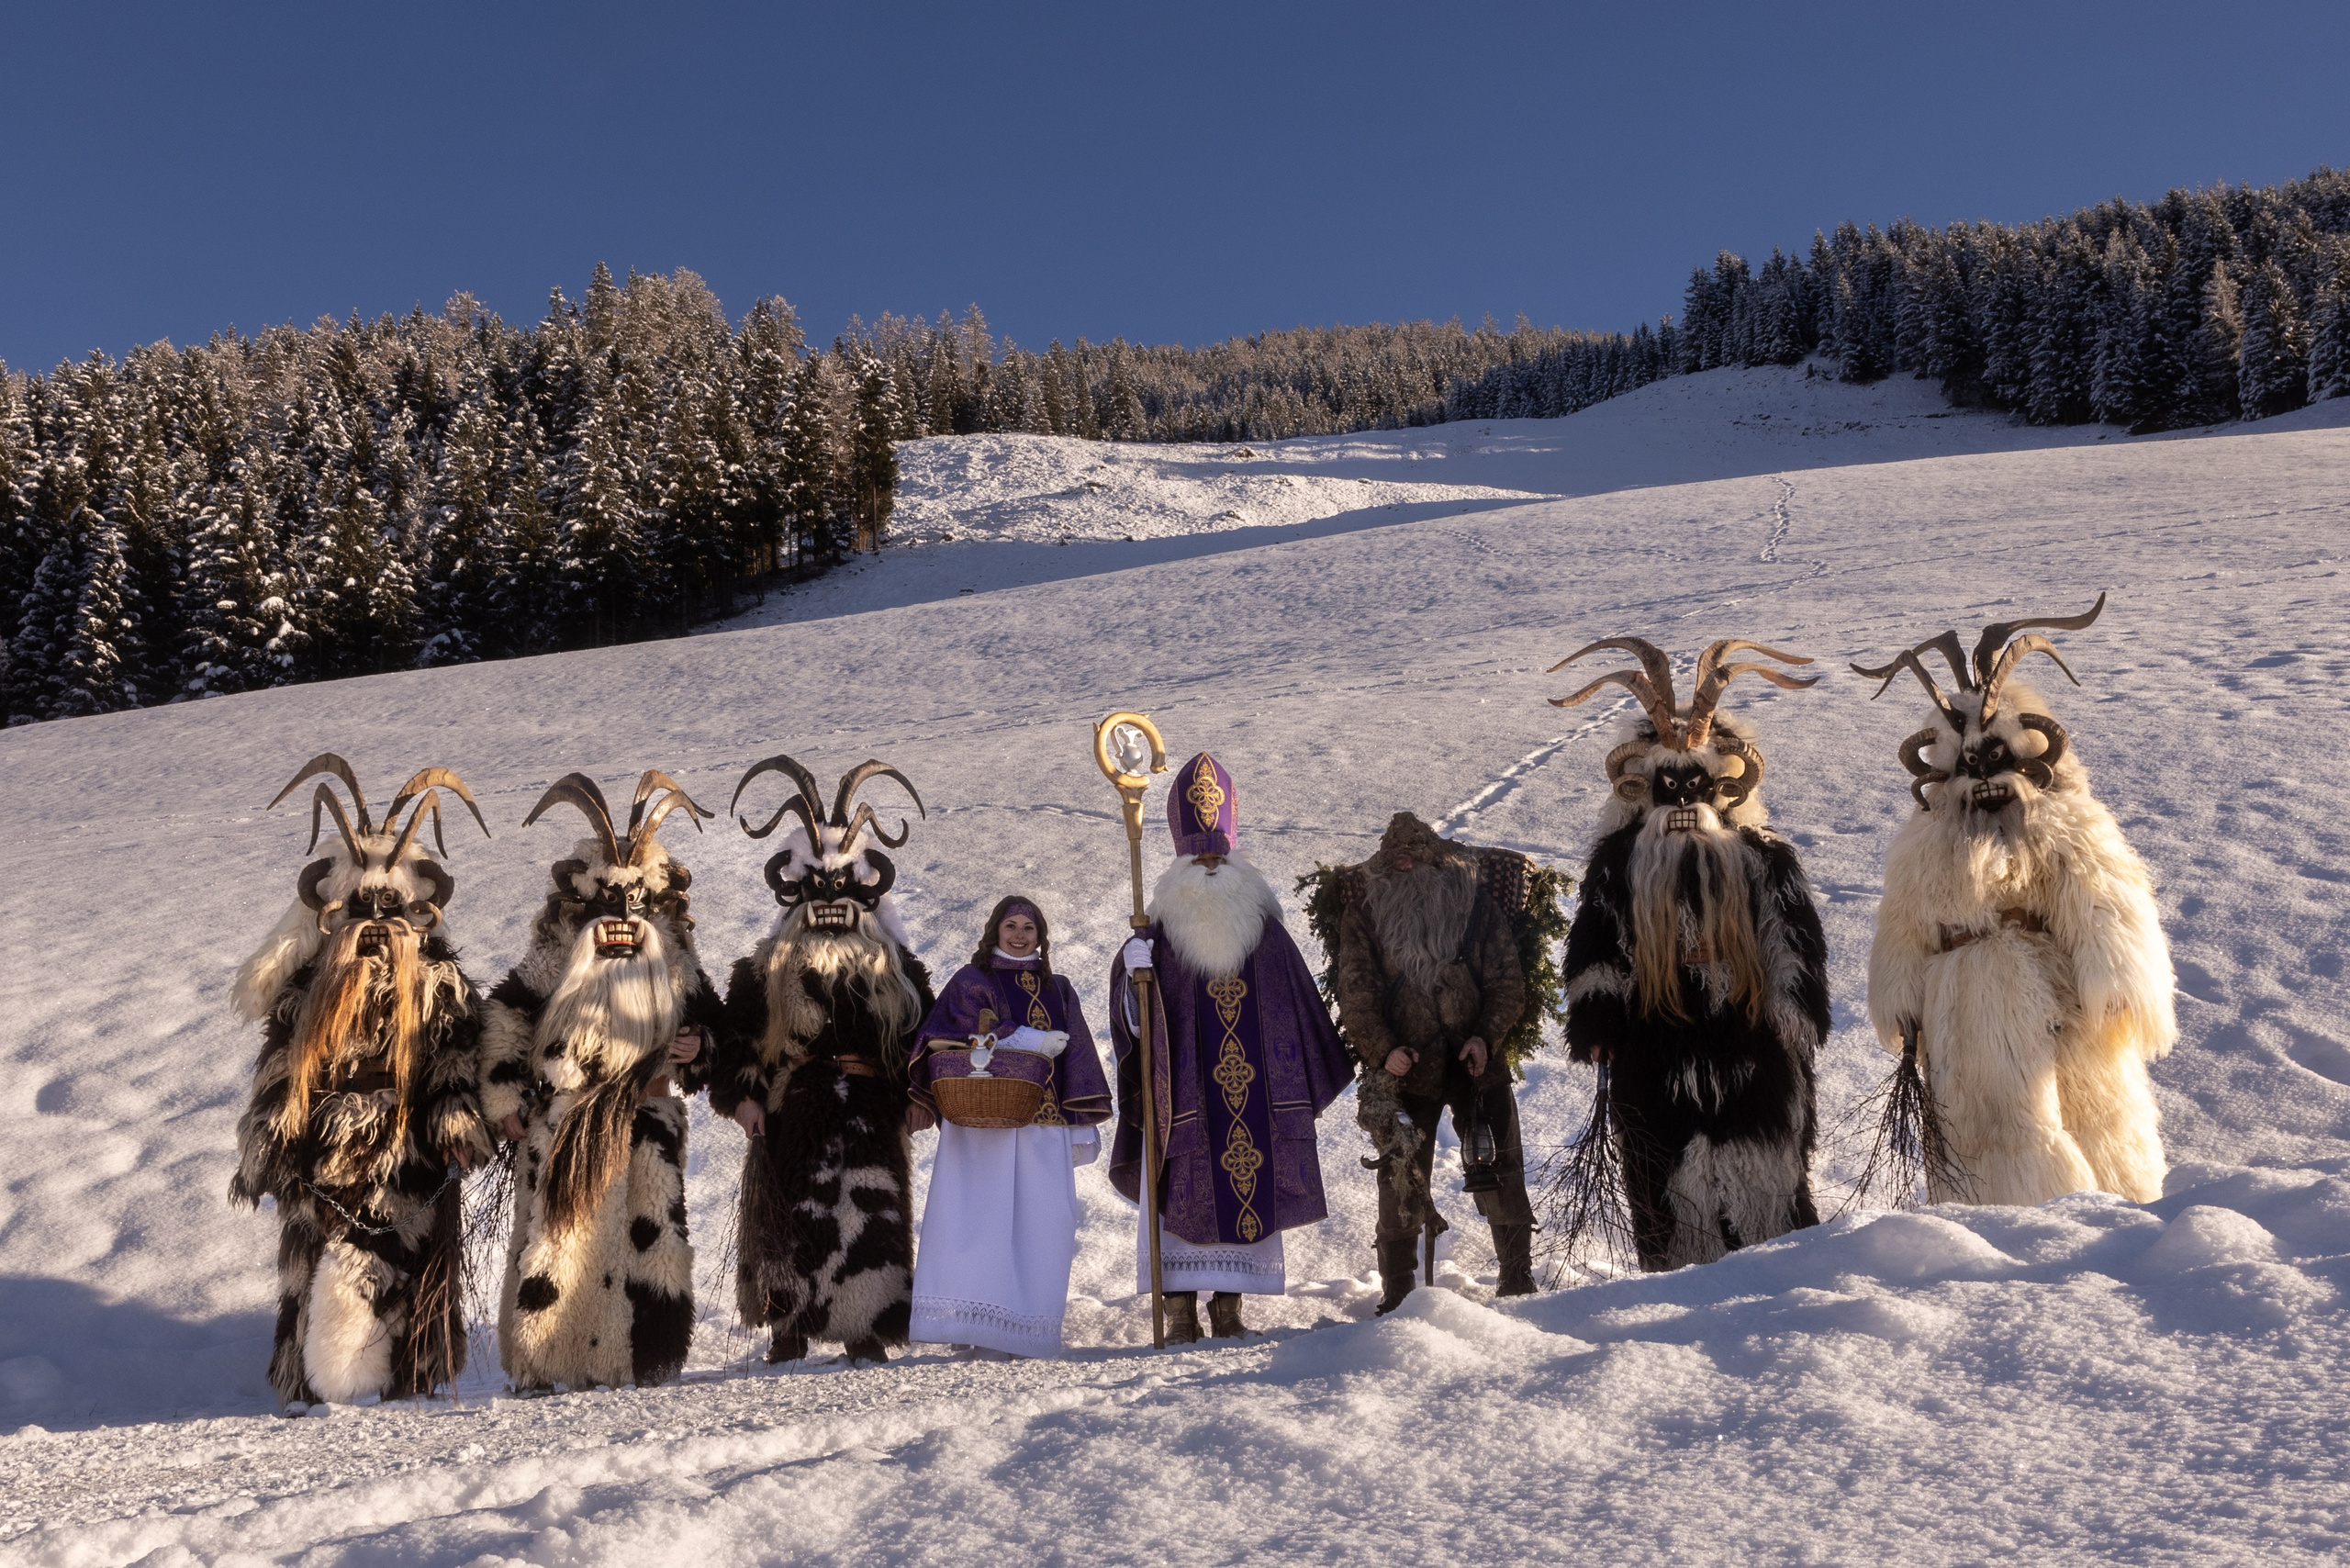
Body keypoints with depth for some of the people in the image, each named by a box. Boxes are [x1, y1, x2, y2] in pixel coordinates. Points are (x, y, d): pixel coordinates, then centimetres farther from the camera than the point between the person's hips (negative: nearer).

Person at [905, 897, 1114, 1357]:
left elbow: (1076, 1060, 16)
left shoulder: (1058, 990, 19)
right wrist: (1028, 1040, -8)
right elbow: (940, 1042, -8)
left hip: (1042, 1127, 3)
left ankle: (1023, 1329, 1)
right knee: (974, 1215, -11)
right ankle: (963, 1323, -12)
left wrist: (1081, 1125, 6)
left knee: (1037, 1223, -3)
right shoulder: (971, 981, 7)